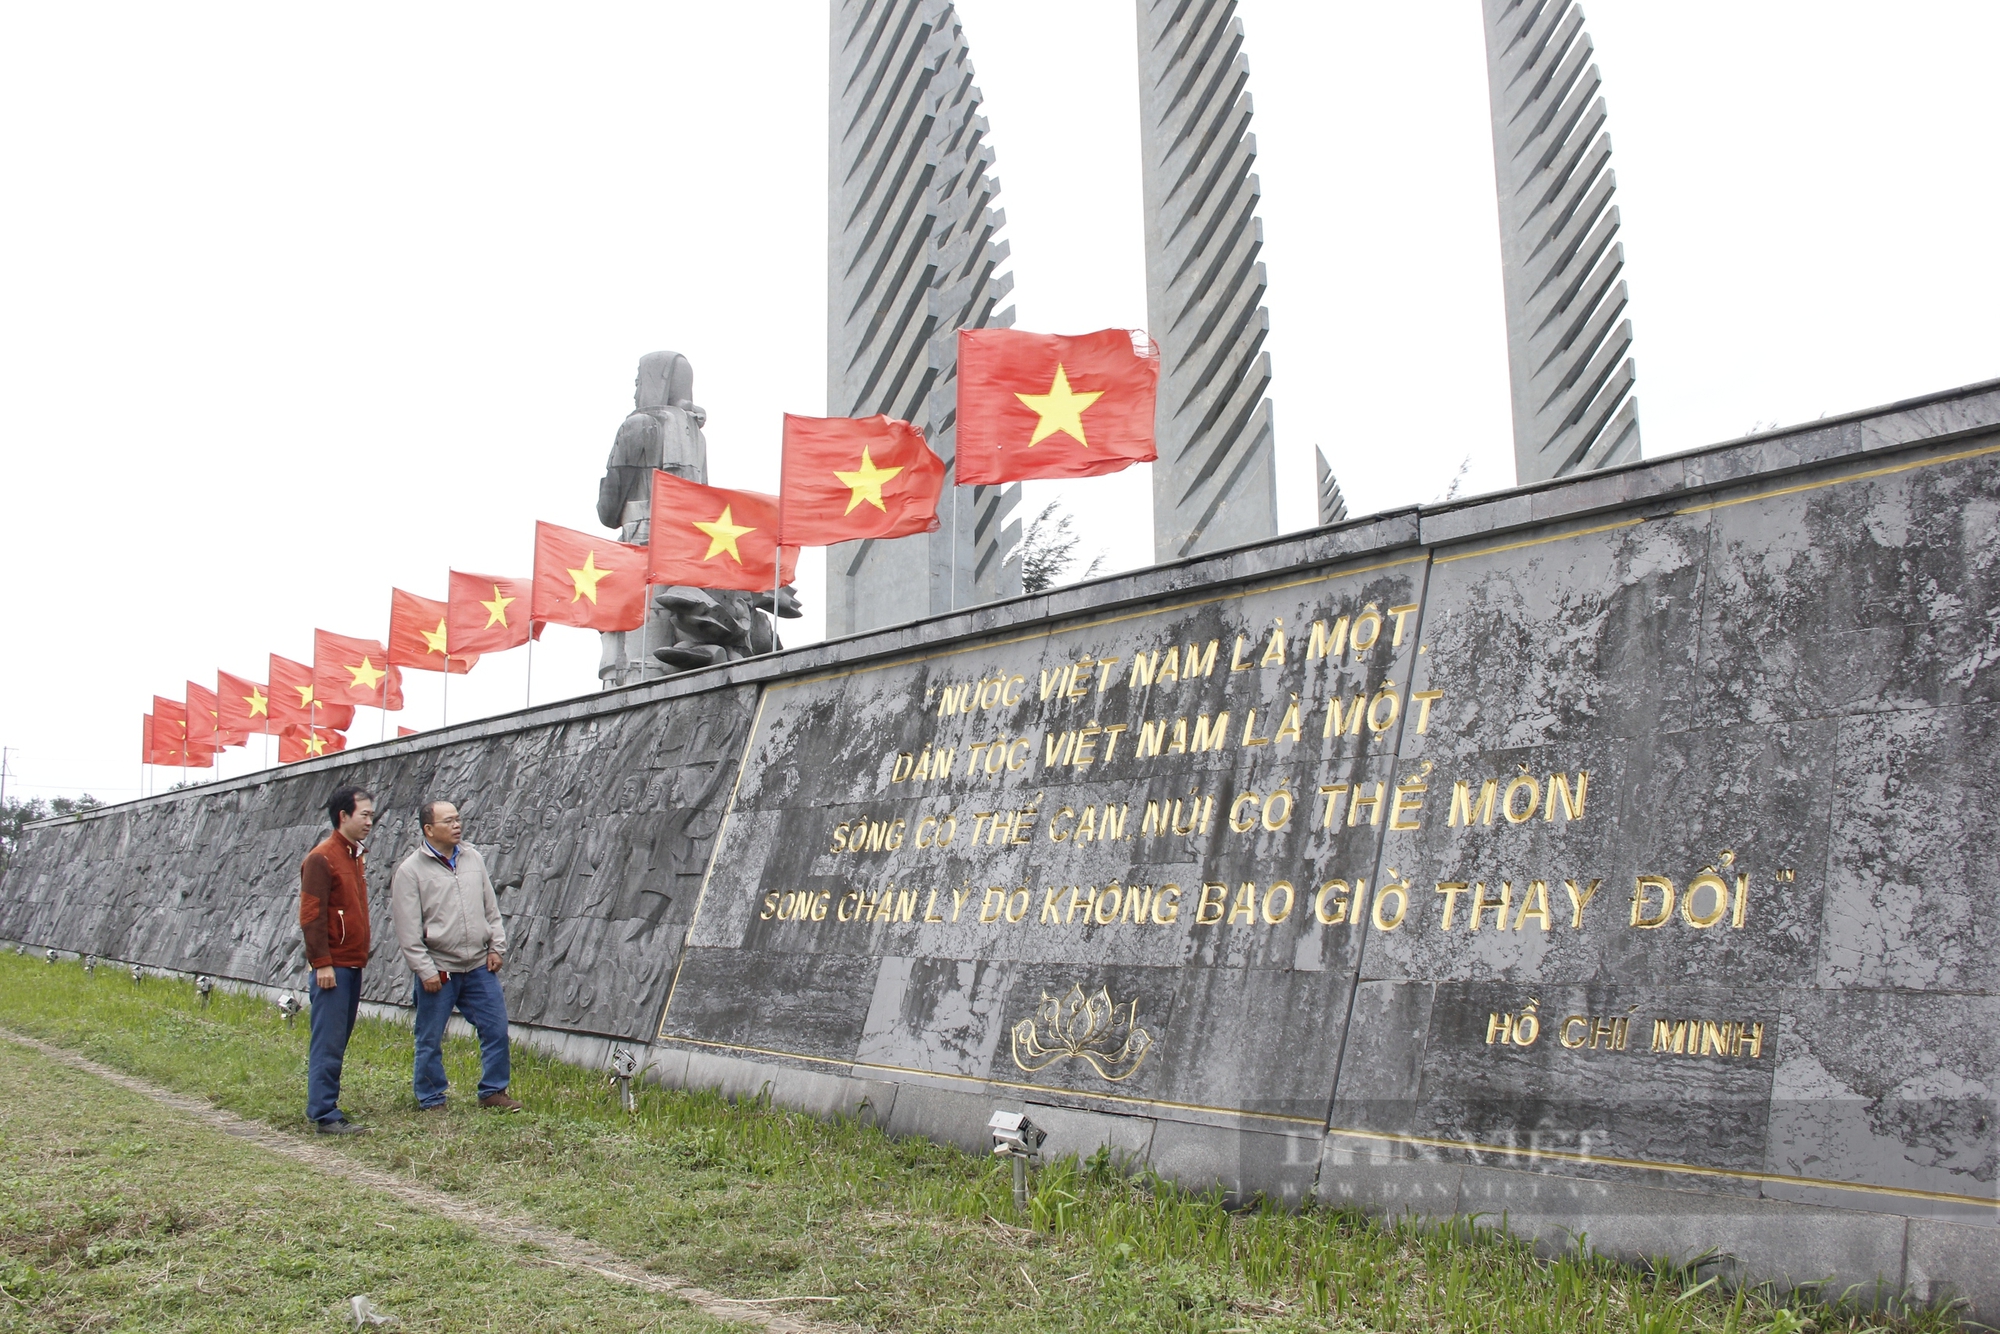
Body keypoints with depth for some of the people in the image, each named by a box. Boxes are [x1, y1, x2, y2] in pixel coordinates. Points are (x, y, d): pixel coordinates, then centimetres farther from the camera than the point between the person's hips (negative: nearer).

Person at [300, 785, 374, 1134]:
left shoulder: (356, 856, 15)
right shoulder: (321, 858, -11)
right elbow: (311, 916, -15)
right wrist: (322, 963, -17)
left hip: (353, 965, 9)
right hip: (332, 967, -9)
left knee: (338, 1041, 12)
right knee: (328, 1043, -5)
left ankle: (322, 1106, 19)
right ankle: (325, 1115, -1)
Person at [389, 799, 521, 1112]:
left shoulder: (473, 858, 8)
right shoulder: (410, 871, -7)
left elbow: (491, 907, 14)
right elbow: (408, 930, -9)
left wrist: (497, 947, 7)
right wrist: (425, 970, -12)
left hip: (479, 968, 4)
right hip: (437, 972, -4)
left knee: (496, 1030, 5)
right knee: (430, 1040, 6)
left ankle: (493, 1091, 20)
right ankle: (431, 1100, 22)